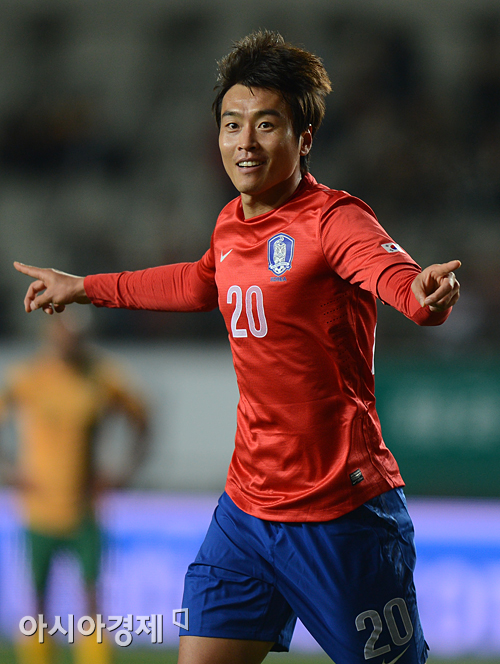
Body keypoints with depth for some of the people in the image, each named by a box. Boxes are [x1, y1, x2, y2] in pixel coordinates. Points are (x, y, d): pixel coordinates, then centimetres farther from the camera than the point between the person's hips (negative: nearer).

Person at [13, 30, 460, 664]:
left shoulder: (333, 218, -15)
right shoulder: (231, 223, 7)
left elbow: (391, 271, -37)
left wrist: (423, 292, -61)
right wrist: (82, 288, 42)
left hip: (340, 517, -7)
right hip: (245, 509, 7)